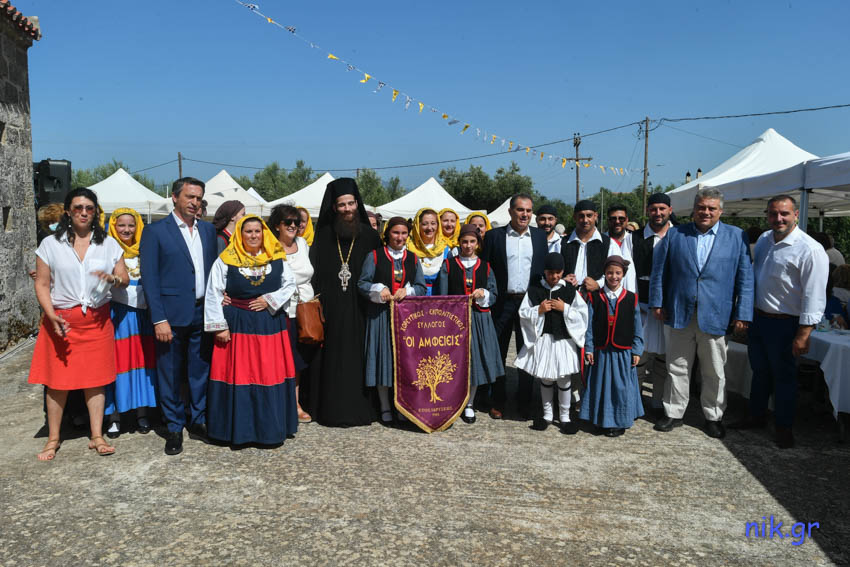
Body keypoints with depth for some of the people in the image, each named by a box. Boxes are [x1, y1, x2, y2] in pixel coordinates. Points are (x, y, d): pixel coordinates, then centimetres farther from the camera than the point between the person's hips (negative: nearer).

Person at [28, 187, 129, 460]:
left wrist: (112, 278, -19)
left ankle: (97, 436, 13)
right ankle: (53, 438, 17)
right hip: (61, 320, -1)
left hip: (97, 320, 1)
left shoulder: (108, 244, 6)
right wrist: (51, 315, -13)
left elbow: (124, 278, 5)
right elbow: (42, 284, 1)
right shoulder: (50, 244, 2)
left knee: (95, 378, 5)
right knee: (58, 380, 3)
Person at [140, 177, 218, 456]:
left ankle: (199, 420, 27)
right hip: (172, 314, -4)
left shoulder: (208, 229, 11)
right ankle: (174, 428, 21)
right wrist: (159, 319, -12)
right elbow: (149, 278, -7)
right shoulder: (155, 231, -3)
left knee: (201, 370, 12)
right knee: (170, 374, 6)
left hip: (203, 313, 4)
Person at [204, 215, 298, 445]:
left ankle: (271, 427, 18)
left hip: (270, 325, 2)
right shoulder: (225, 260, -2)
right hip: (237, 325, -2)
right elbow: (213, 295, -2)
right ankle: (238, 428, 15)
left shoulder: (277, 259, 5)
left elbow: (289, 285, 8)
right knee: (238, 375, 2)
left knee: (271, 375, 5)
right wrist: (219, 326, -7)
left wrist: (269, 300, -7)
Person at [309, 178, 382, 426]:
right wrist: (317, 301, -6)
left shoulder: (370, 236, 4)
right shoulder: (324, 236, 5)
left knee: (357, 356, 3)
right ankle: (331, 409, 14)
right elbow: (315, 273, 3)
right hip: (331, 308, 0)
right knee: (332, 357, 4)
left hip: (359, 309, 0)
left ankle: (359, 407, 13)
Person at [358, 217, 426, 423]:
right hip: (381, 314, -2)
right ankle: (385, 407, 12)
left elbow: (421, 287, 9)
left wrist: (407, 291, -10)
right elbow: (362, 283, -1)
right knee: (383, 356, 0)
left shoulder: (413, 258, 11)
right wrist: (379, 290, -18)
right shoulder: (374, 256, 2)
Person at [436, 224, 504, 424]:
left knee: (475, 361, 5)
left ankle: (469, 404, 19)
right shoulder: (448, 265, 3)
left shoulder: (485, 267, 8)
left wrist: (483, 294, -12)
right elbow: (443, 296, 2)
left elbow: (494, 295, 9)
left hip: (479, 320, 2)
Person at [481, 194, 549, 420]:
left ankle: (525, 403, 21)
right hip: (502, 303, -2)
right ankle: (497, 402, 20)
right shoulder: (494, 236, 1)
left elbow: (546, 268, 10)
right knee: (498, 353, 7)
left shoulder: (540, 236, 8)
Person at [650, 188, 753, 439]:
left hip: (715, 316, 0)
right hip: (678, 314, 1)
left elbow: (745, 277, 1)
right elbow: (659, 270, 7)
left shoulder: (737, 237, 3)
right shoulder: (674, 234, 5)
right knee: (677, 368, 10)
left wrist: (743, 314, -4)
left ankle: (713, 417, 27)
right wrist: (657, 303, 1)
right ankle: (674, 413, 24)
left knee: (714, 372, 10)